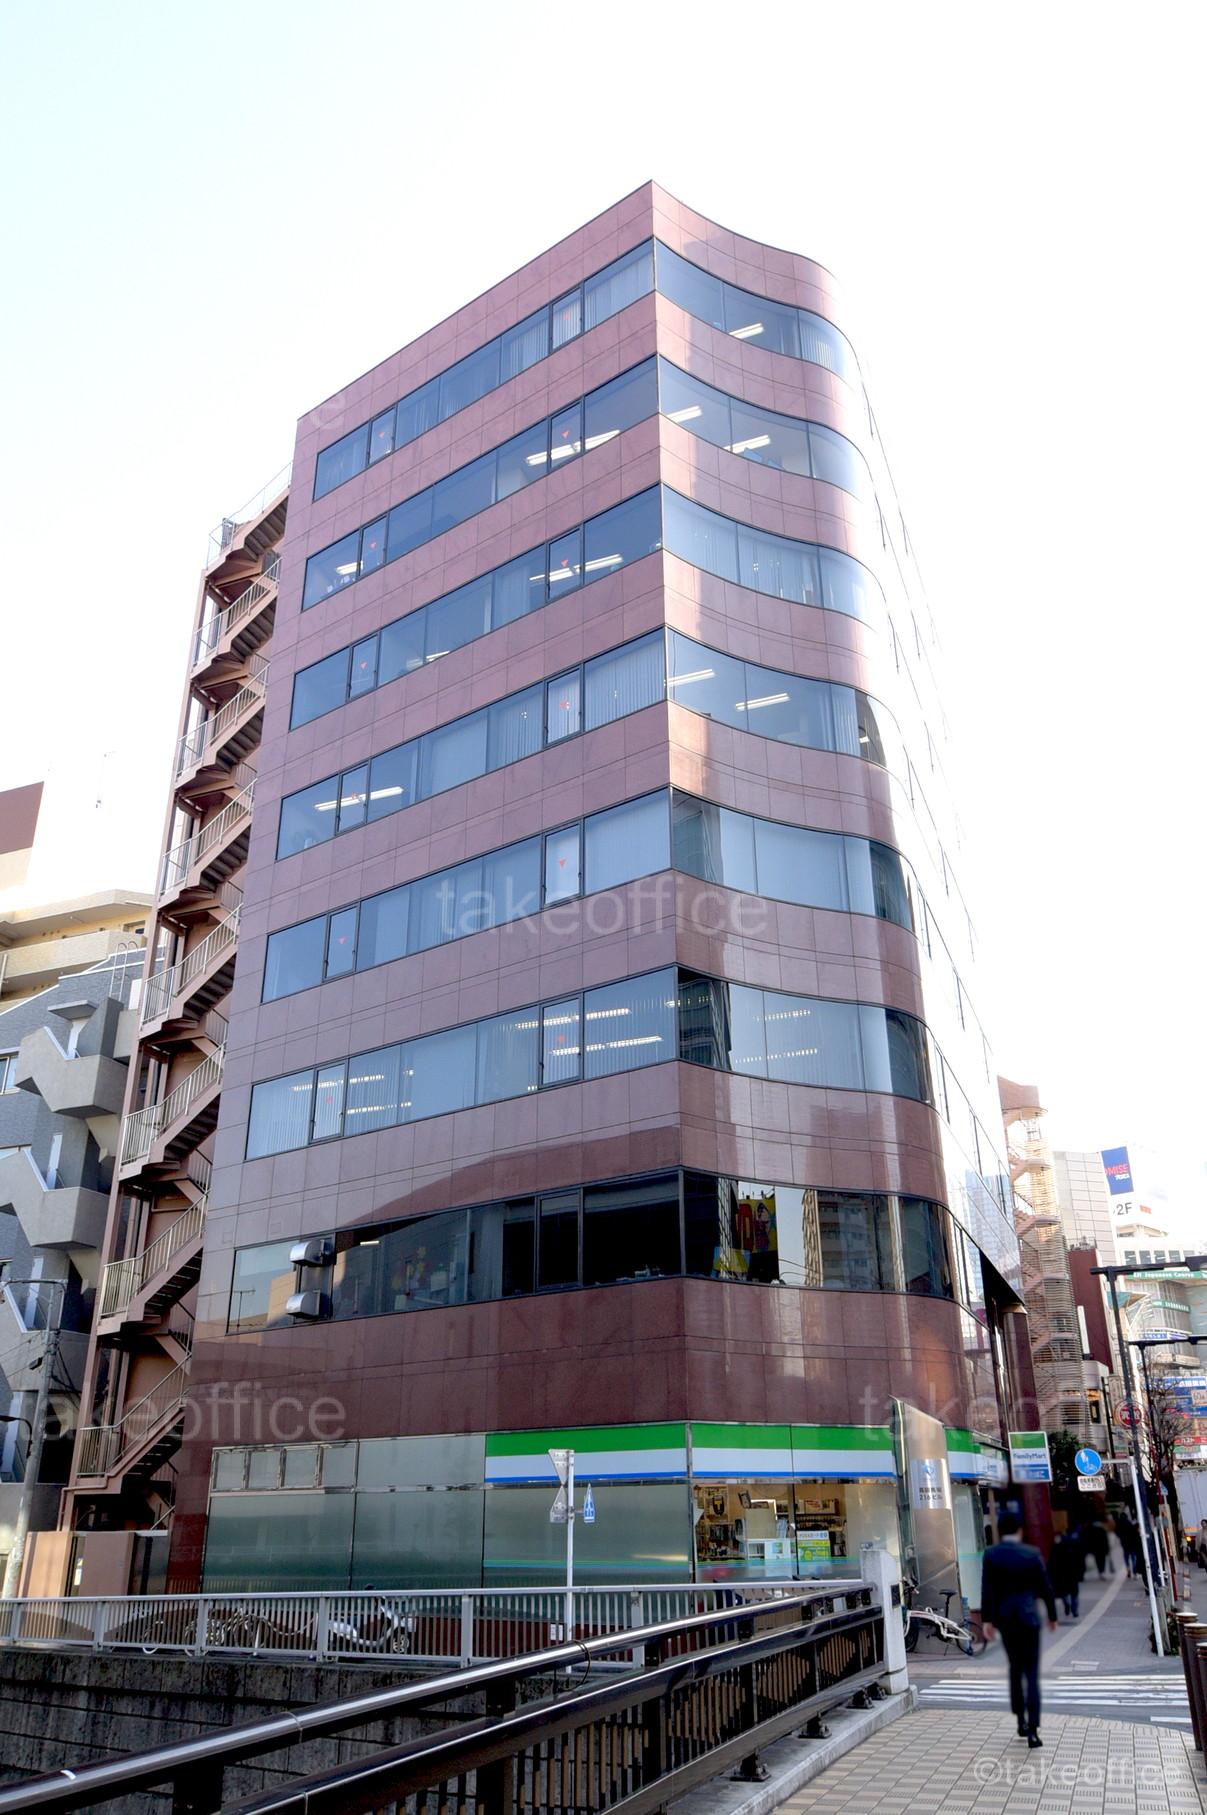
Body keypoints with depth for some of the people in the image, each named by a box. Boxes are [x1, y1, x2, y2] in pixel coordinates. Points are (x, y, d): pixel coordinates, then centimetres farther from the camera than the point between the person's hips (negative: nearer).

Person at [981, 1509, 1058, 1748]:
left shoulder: (991, 1554, -5)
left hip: (1004, 1617, 2)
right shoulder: (1031, 1553, -7)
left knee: (1015, 1668, 19)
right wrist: (1052, 1616, 12)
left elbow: (987, 1590, -7)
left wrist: (986, 1619, -3)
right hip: (1028, 1616, -2)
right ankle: (1032, 1730, -3)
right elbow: (1045, 1588, -1)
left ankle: (1021, 1722, 26)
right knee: (1031, 1673, 2)